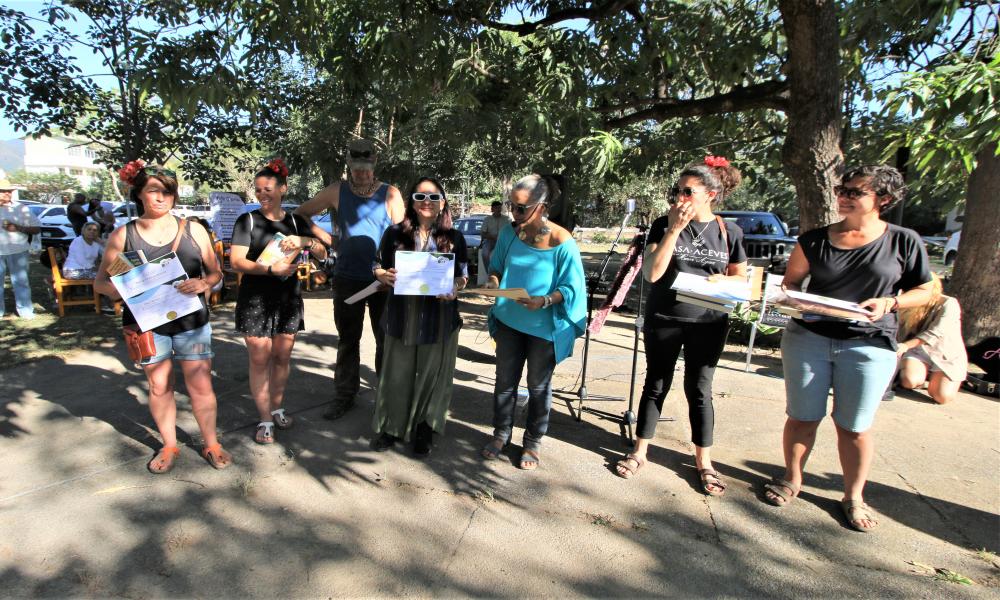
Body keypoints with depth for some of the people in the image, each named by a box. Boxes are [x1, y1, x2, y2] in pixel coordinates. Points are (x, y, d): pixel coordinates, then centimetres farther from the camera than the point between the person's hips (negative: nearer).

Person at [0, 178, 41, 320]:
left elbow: (37, 229, 3)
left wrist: (18, 228, -13)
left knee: (20, 282, 2)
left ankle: (25, 311, 6)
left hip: (17, 252, -1)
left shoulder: (21, 208, 3)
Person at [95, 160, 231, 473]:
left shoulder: (193, 230, 0)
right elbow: (101, 280, 4)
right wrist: (121, 290, -19)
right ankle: (169, 445, 30)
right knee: (159, 386, 12)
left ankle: (211, 444, 21)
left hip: (191, 321, -1)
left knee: (201, 386, 3)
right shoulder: (123, 235, 0)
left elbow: (215, 271, 5)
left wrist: (203, 283, -18)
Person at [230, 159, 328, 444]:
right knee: (260, 359, 0)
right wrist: (271, 269, -25)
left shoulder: (296, 221, 8)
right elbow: (236, 260, -10)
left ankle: (276, 408, 28)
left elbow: (322, 252, 4)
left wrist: (304, 241, -17)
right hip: (255, 300, -3)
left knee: (282, 357, 11)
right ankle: (265, 420, 9)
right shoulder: (247, 220, -1)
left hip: (288, 298, 3)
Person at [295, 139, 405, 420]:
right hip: (347, 278, 1)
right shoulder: (337, 191, 1)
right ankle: (344, 395, 22)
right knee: (347, 340, 11)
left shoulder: (390, 194, -1)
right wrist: (329, 240, -5)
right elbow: (300, 214, 8)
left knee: (386, 339, 6)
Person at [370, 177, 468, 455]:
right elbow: (377, 267, 8)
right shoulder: (395, 234, 1)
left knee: (432, 374, 9)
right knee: (398, 372, 10)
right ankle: (390, 427, 29)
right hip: (402, 315, 0)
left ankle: (425, 430, 28)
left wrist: (454, 289, -16)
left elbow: (463, 276, 5)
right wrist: (385, 276, -15)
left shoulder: (454, 238, 2)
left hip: (439, 317, 0)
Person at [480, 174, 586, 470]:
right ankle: (501, 433, 37)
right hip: (509, 320, 4)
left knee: (538, 386, 13)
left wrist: (545, 301, -29)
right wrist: (494, 280, -12)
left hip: (544, 326, -4)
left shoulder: (562, 242, -17)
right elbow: (496, 265, 10)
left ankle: (533, 442, 32)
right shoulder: (509, 233, -3)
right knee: (505, 380, 16)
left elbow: (571, 288, -13)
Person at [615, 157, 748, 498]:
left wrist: (721, 280, -14)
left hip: (709, 323, 1)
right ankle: (640, 452, 25)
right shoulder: (663, 225, -5)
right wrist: (674, 229, -20)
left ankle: (703, 462, 25)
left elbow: (741, 278, 9)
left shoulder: (729, 232, 0)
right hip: (664, 320, -1)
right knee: (656, 384, 10)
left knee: (699, 390, 10)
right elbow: (651, 273, -16)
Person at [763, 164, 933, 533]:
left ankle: (854, 497, 26)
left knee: (854, 426, 7)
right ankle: (792, 479, 28)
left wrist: (889, 301, -13)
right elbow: (791, 281, 10)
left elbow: (924, 291, 6)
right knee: (802, 416, 8)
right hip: (808, 338, 1)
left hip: (869, 345, -1)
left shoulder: (904, 242, 1)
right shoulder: (815, 240, 2)